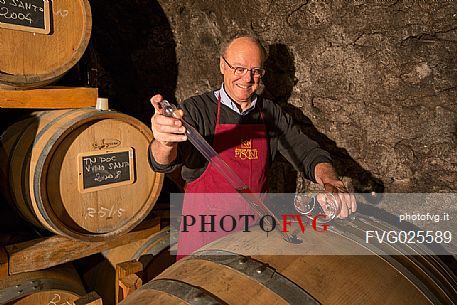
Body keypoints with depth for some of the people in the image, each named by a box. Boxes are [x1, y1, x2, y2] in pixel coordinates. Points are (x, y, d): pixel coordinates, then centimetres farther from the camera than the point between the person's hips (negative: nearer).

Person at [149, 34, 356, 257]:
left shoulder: (271, 113, -1)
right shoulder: (197, 109, -13)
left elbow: (307, 152, -2)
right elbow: (163, 163, -26)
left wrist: (331, 182, -24)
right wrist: (165, 142, -51)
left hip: (254, 226, 4)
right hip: (204, 228, -3)